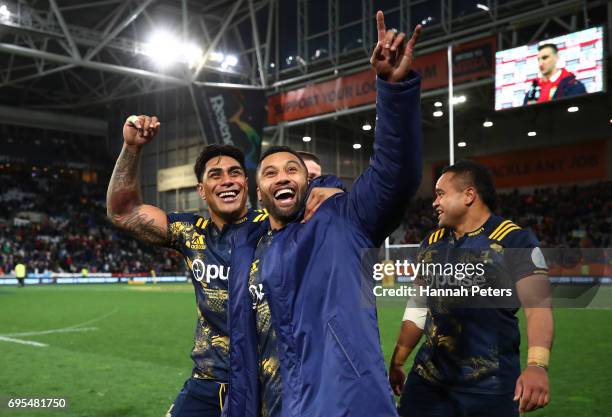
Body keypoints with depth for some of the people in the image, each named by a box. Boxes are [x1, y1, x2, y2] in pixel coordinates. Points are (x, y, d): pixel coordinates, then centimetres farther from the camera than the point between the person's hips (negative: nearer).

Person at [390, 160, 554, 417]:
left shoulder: (515, 241, -9)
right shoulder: (431, 244, 10)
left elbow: (538, 306, -17)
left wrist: (537, 365, -32)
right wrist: (397, 362, 17)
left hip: (489, 382, -5)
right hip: (429, 375, 5)